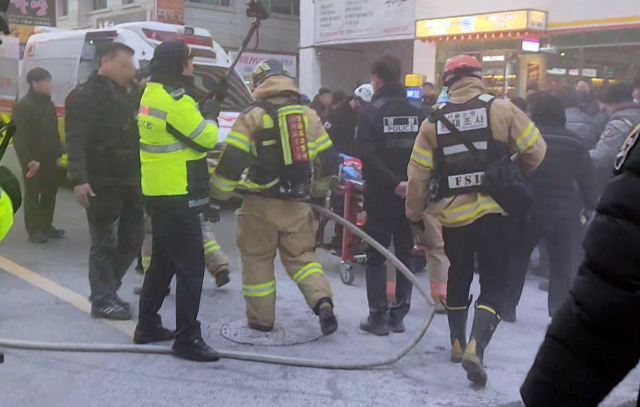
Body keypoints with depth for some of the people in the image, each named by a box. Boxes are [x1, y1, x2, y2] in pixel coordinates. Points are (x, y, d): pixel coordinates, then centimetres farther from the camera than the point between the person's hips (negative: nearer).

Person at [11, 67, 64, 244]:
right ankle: (34, 230, 6)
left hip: (49, 160, 7)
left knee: (50, 193, 12)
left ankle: (46, 226, 24)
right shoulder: (22, 106, -11)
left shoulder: (49, 105, 13)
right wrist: (29, 159, -22)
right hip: (33, 161, -7)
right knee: (32, 195, 0)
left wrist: (57, 154, 12)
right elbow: (19, 137, -16)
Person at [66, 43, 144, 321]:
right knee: (104, 243, -2)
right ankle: (102, 301, 8)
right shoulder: (87, 96, -8)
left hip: (129, 182, 8)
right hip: (103, 184, -8)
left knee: (132, 240, 11)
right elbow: (77, 141, -18)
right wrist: (79, 179, -27)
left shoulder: (125, 97, 19)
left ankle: (107, 290, 25)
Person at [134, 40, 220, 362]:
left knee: (163, 260, 19)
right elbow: (206, 139, -14)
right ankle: (187, 339, -4)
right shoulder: (174, 100, -19)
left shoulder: (151, 94, 12)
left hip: (158, 191, 10)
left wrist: (200, 110, 7)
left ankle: (147, 326, 27)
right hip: (176, 194, -10)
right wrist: (211, 116, 4)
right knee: (190, 265, -6)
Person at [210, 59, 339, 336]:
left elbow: (232, 162, -11)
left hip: (261, 203, -3)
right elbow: (328, 159, 11)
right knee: (302, 255, 14)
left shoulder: (251, 117, -6)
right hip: (297, 203, 3)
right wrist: (318, 191, 26)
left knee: (257, 259, 11)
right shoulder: (309, 116, 7)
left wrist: (217, 196, 1)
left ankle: (261, 319, 18)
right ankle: (322, 300, -8)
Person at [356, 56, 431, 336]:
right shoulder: (421, 112, 2)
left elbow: (367, 154, -20)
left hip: (381, 196, -3)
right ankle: (399, 315, 16)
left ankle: (378, 317, 8)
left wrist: (393, 183, -19)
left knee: (376, 257, 7)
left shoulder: (370, 113, -8)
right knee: (406, 255, 12)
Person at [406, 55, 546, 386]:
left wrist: (414, 214, 13)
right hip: (493, 210, -3)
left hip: (452, 213, 3)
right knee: (493, 284, 4)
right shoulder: (501, 109, -6)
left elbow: (418, 173, 2)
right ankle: (475, 348, -15)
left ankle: (458, 343, 33)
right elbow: (535, 152, -5)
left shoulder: (434, 120, 1)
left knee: (458, 277, 23)